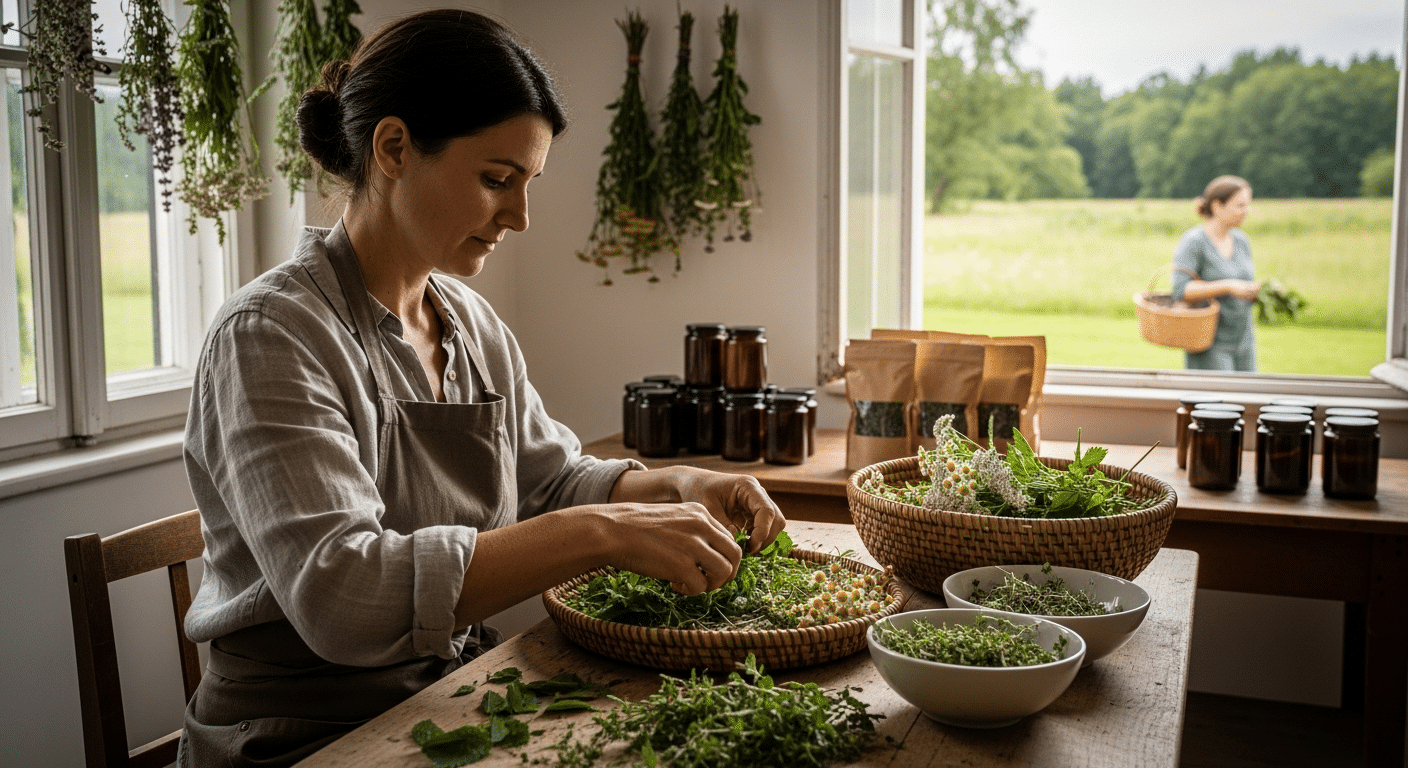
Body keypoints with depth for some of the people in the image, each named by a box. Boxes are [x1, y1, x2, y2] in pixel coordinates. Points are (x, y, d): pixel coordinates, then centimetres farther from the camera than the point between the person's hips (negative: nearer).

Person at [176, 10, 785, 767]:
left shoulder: (476, 326, 6)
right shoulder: (271, 335, -17)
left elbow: (552, 480, 18)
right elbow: (340, 595, -28)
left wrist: (675, 486, -2)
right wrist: (602, 533, -31)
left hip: (460, 698, 7)